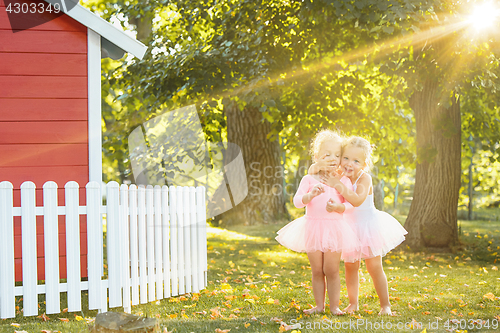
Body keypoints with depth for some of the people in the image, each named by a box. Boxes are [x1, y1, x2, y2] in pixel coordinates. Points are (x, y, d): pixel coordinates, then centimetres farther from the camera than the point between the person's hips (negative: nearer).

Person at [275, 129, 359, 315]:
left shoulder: (343, 180, 2)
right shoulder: (309, 179, 2)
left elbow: (350, 204, -4)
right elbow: (297, 201, -6)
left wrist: (338, 207, -24)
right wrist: (311, 194, -25)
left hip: (334, 228, -1)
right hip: (313, 227, 1)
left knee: (332, 270, 1)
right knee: (317, 271, 8)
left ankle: (334, 306, 10)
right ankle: (319, 305, 17)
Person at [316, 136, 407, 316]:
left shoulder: (364, 178, -23)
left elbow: (357, 200, -38)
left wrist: (337, 185, -41)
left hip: (368, 227, -5)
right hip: (350, 227, 5)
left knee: (375, 267, 0)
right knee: (350, 267, 10)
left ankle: (385, 304, 11)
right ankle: (353, 303, 23)